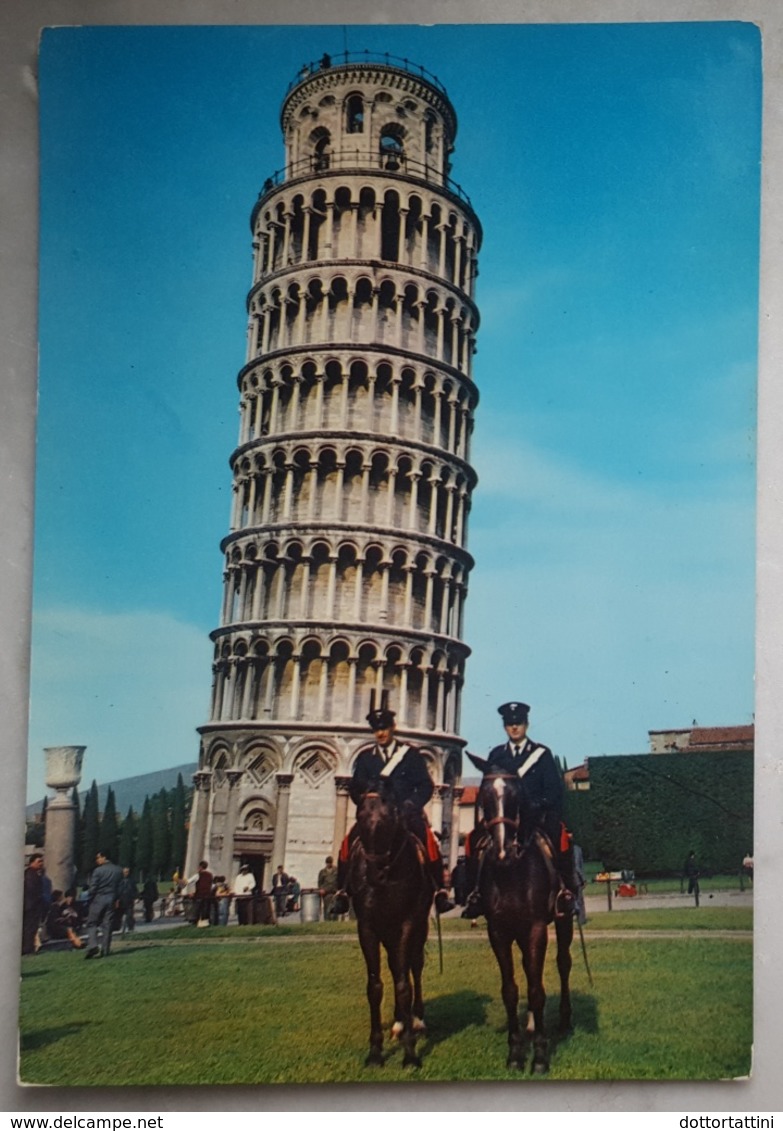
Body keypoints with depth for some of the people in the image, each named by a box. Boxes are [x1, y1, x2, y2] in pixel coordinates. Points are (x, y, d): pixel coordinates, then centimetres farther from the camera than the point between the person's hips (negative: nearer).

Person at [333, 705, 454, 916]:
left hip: (406, 813, -2)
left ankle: (440, 892, -20)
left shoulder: (412, 754, 8)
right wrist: (364, 799, -11)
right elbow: (355, 788, 11)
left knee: (429, 841, -29)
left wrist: (412, 804, -13)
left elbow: (426, 786, 3)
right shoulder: (365, 757, 15)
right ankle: (342, 892, -8)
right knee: (348, 843, -23)